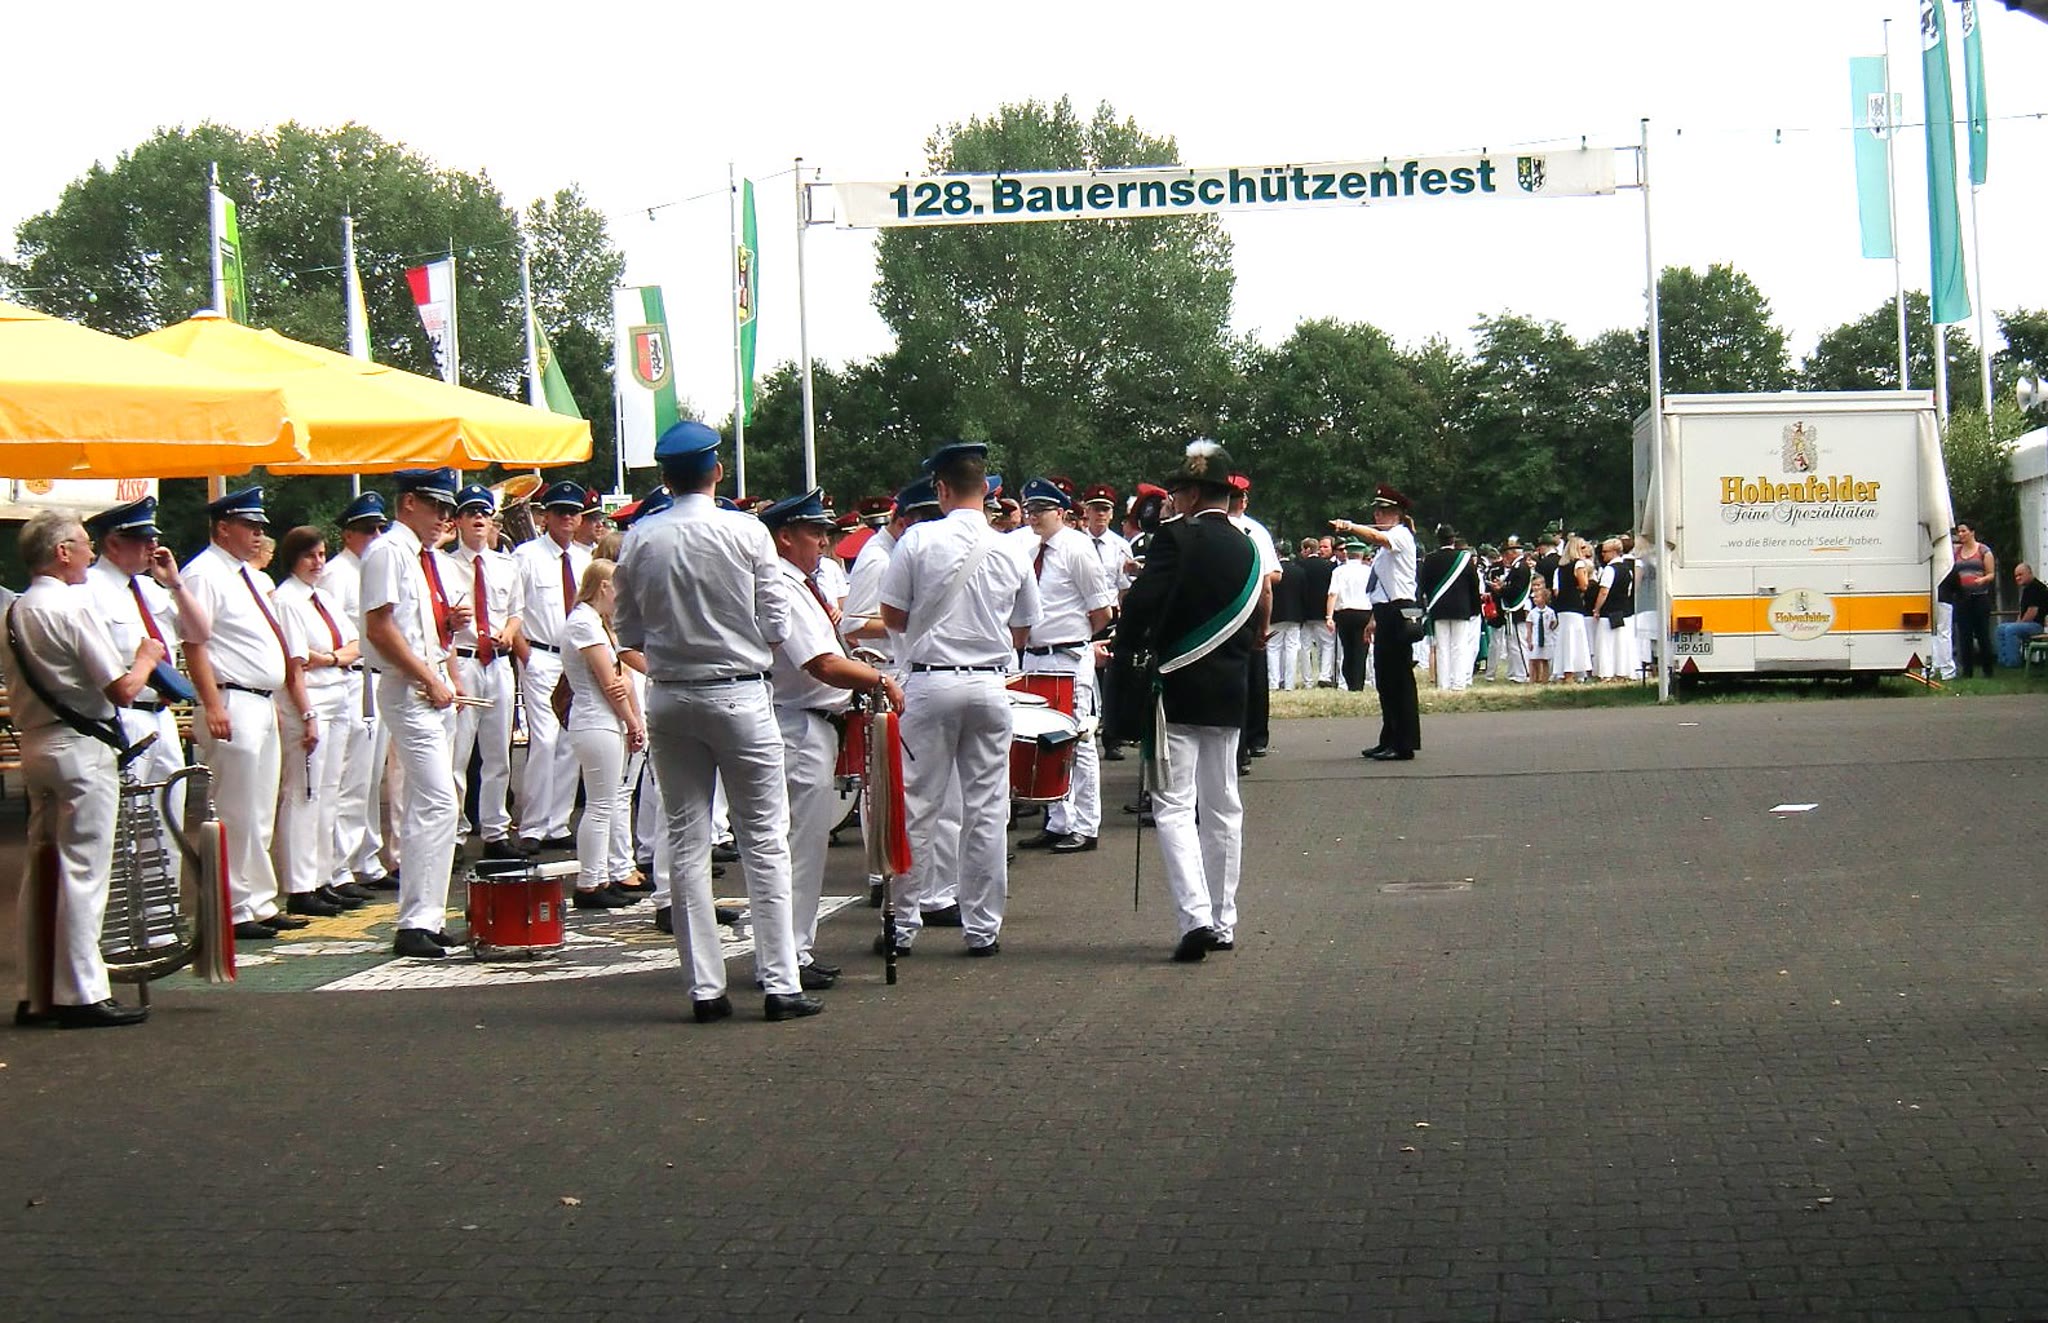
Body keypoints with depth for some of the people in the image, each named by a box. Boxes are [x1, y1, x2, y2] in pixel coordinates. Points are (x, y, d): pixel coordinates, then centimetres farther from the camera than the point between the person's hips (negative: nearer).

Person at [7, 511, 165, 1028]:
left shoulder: (14, 613, 11)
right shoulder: (73, 607, -15)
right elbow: (123, 690, -17)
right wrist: (147, 657, 3)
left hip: (35, 747, 8)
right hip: (82, 750, -8)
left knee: (42, 867, 11)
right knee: (82, 870, -5)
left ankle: (37, 994, 15)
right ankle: (82, 995, -4)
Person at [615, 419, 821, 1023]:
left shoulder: (639, 540, -1)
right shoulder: (746, 532, -8)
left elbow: (629, 634, 4)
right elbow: (776, 626, -4)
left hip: (669, 698, 3)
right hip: (739, 695, -3)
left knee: (687, 842, 7)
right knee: (763, 839, 2)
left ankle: (704, 987, 6)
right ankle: (779, 983, -1)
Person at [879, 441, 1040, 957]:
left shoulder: (919, 540, -8)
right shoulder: (1012, 553, 0)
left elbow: (891, 615, -3)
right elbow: (1022, 633, 9)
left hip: (931, 683, -2)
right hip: (988, 686, 2)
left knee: (917, 808, 5)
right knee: (986, 811, 7)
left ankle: (903, 924, 9)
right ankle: (982, 927, 11)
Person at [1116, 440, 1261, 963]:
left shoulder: (1176, 538, -12)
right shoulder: (1247, 550, 9)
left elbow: (1141, 604, -18)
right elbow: (1253, 627, 13)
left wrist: (1129, 645, -1)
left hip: (1179, 689, -6)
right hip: (1230, 693, 6)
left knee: (1174, 804, -5)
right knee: (1222, 807, 11)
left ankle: (1194, 915, -19)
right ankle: (1223, 922, 15)